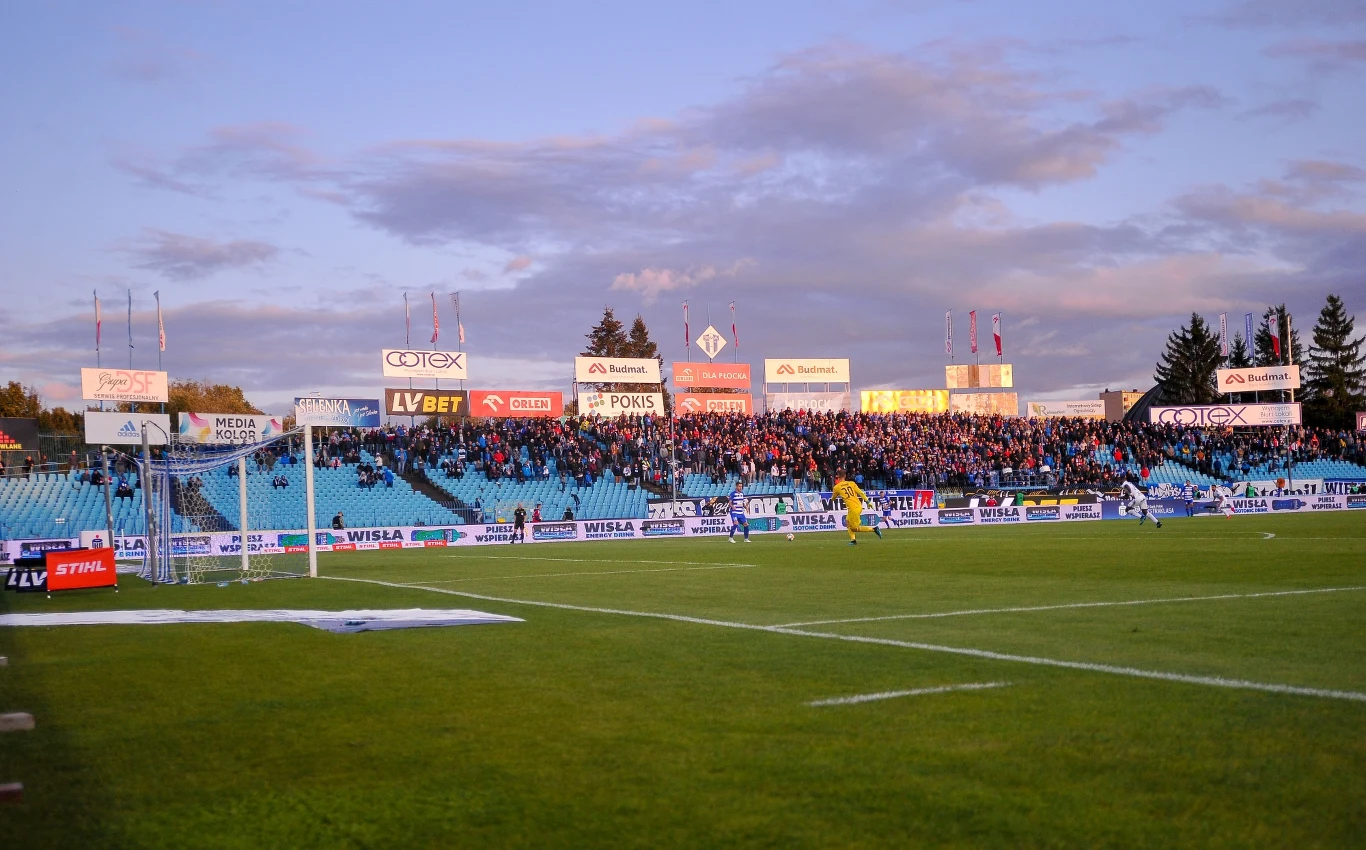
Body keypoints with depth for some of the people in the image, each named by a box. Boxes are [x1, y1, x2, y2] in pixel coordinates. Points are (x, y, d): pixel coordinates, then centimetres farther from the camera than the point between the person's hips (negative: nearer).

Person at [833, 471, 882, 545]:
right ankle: (853, 540, 14)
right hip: (859, 506, 7)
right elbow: (861, 493, 1)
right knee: (847, 522, 21)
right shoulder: (851, 483, 8)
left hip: (853, 508, -7)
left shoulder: (837, 487, -1)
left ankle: (874, 529, -5)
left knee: (855, 528, 4)